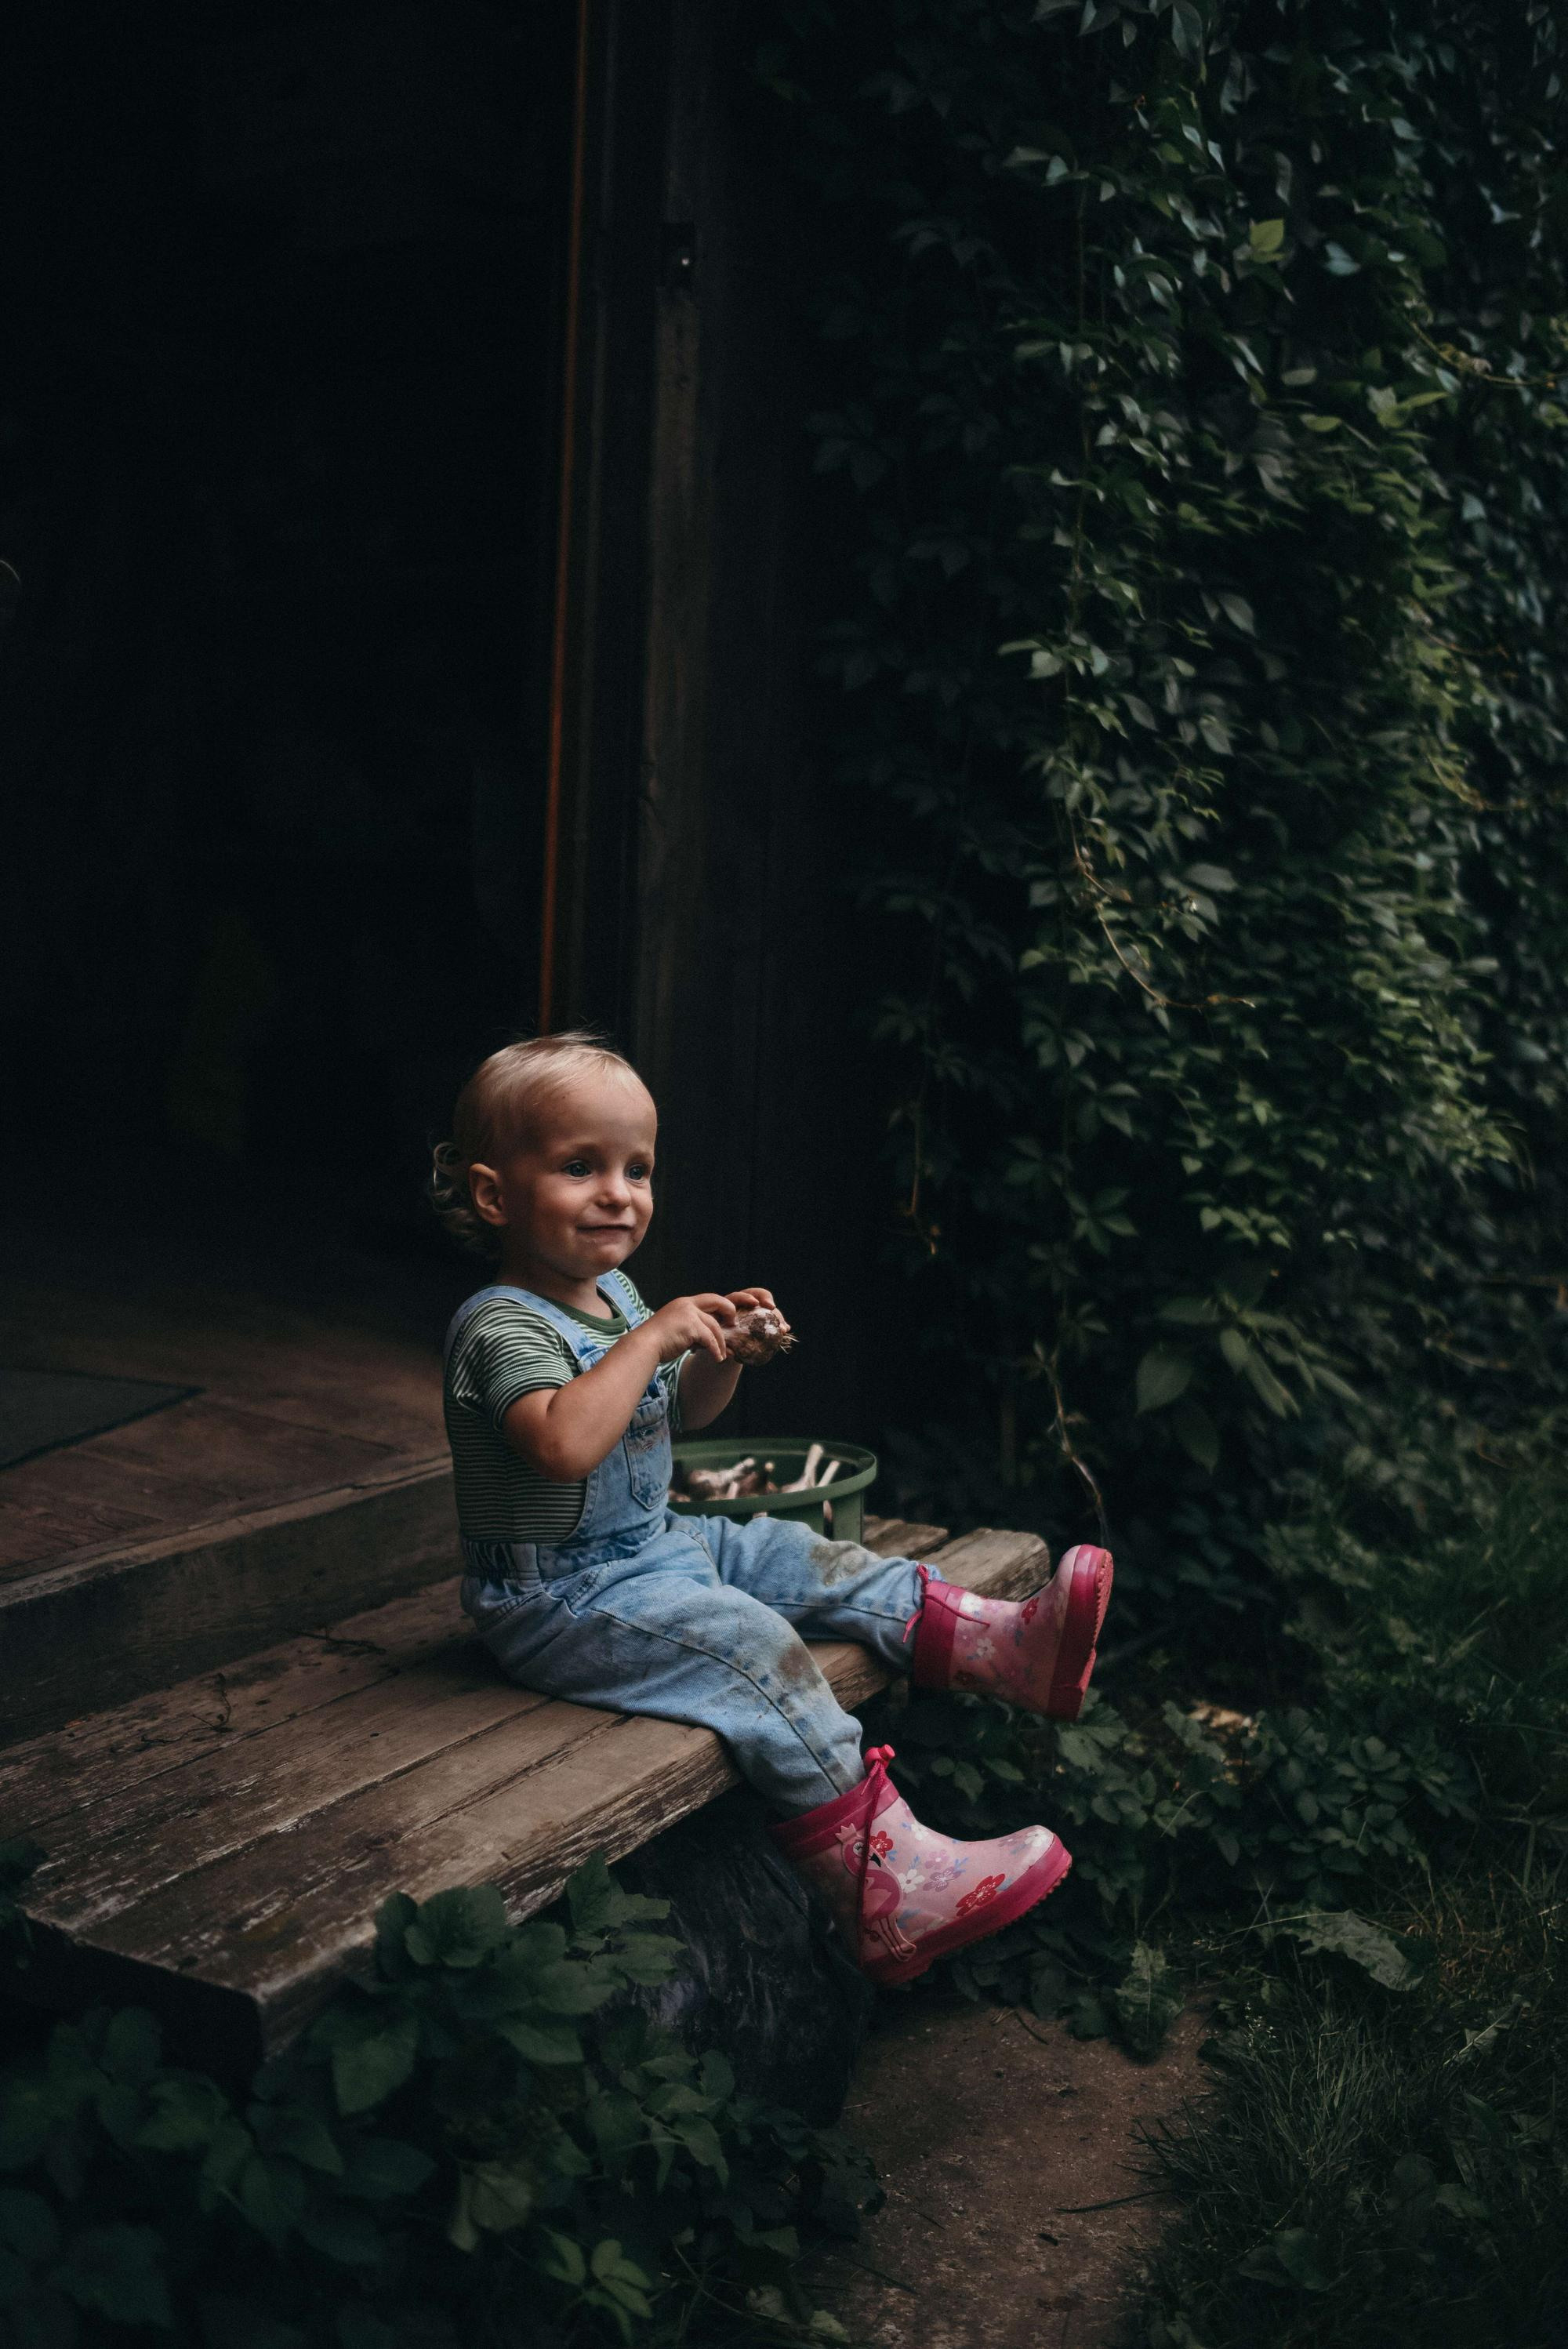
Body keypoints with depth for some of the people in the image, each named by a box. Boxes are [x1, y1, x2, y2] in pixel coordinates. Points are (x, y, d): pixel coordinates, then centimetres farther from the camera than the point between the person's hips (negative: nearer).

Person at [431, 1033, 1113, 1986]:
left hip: (653, 1546, 10)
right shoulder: (501, 1326, -22)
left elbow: (679, 1408, 20)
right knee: (757, 1647, -25)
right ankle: (891, 1890, -27)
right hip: (559, 1601, -10)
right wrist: (651, 1338, -34)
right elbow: (565, 1442, -41)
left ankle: (1010, 1645, 5)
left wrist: (727, 1352, -1)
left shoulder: (615, 1291, 8)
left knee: (809, 1562, 4)